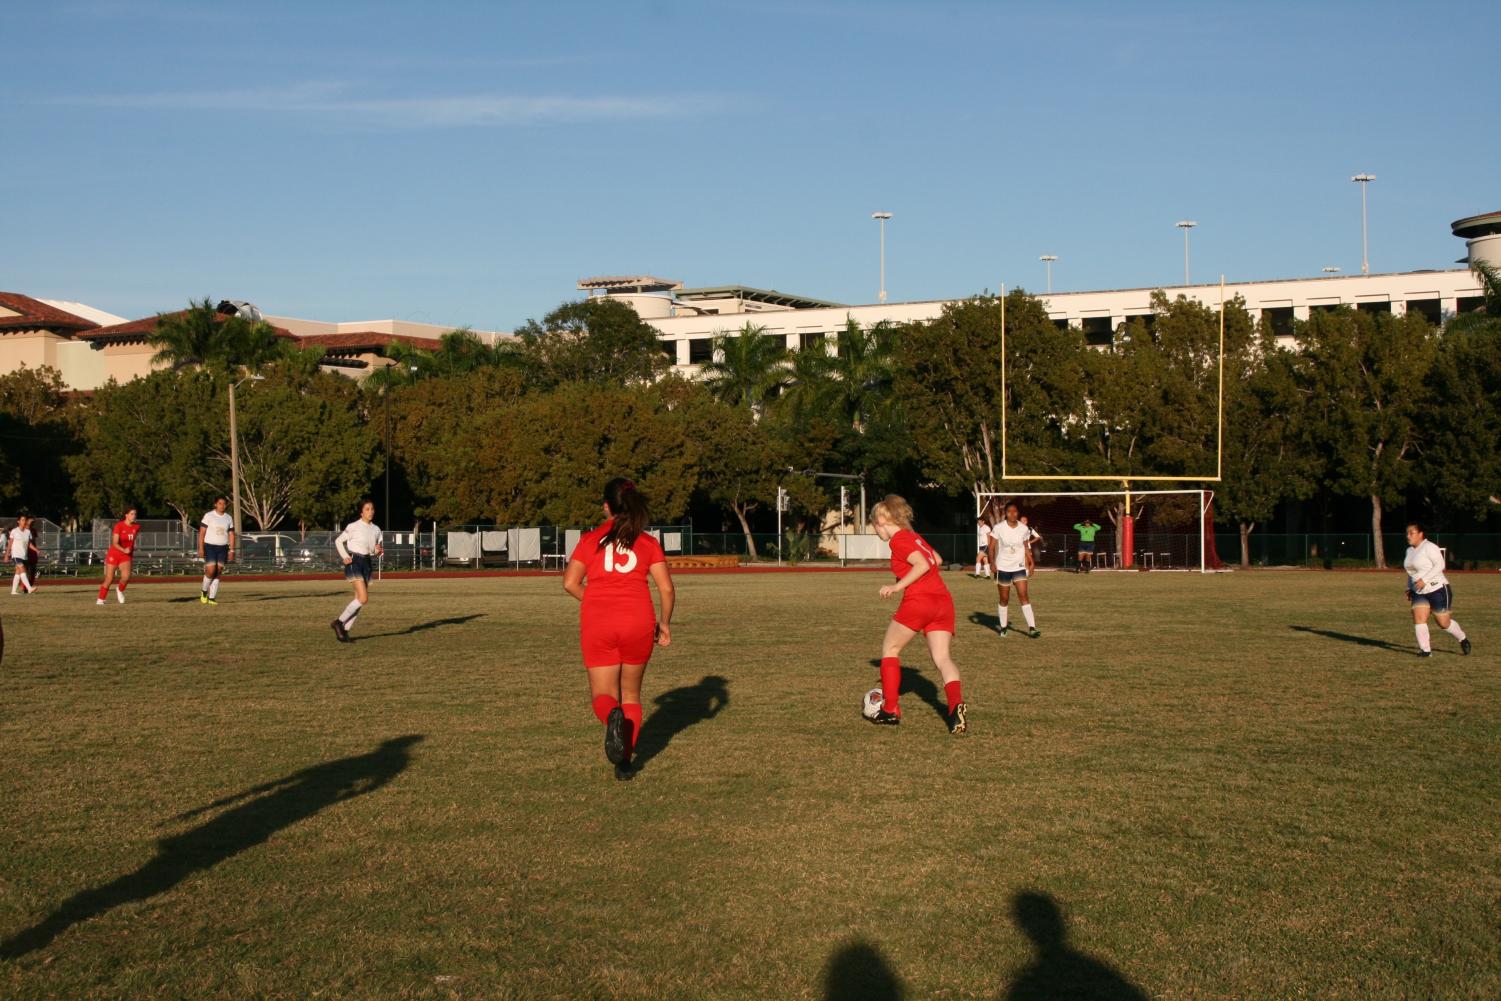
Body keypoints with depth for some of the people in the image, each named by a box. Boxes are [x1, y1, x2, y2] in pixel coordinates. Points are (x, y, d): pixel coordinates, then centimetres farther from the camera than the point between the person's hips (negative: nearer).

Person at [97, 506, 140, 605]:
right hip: (114, 554, -3)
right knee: (109, 579, 0)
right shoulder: (119, 526, -16)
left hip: (126, 556, 3)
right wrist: (124, 550, -39)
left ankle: (120, 590, 11)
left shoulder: (136, 527, -2)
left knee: (126, 576, -21)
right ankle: (100, 600, 19)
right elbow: (115, 543, -24)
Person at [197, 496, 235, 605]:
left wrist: (232, 550, 3)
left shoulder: (229, 518, 10)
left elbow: (231, 535, 12)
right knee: (211, 570, -15)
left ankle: (212, 598, 3)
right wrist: (201, 548, -10)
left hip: (223, 548, 4)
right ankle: (204, 592, 9)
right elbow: (201, 532, -3)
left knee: (217, 573, -1)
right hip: (210, 546, -4)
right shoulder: (208, 515, -1)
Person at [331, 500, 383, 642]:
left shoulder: (376, 529, 10)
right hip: (354, 561, -6)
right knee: (363, 598, -18)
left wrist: (378, 550, -5)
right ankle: (339, 622, -5)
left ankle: (345, 630, 10)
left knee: (359, 599, 3)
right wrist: (344, 556, -11)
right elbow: (338, 541, 3)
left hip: (367, 562, 6)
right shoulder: (353, 527, -6)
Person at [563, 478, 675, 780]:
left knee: (603, 696, 7)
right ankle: (624, 762, 9)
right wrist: (665, 623, 14)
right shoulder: (648, 543, 6)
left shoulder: (591, 539, 6)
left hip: (598, 626, -1)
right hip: (638, 622, 1)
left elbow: (570, 582, 0)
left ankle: (613, 717, -28)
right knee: (631, 694, 18)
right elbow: (666, 588, 1)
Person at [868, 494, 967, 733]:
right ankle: (956, 705, -26)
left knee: (890, 649, 12)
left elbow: (923, 564, -17)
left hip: (918, 601, -7)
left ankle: (890, 710, 11)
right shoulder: (914, 536, 21)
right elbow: (936, 560, 32)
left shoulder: (898, 540, -5)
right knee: (942, 658, -1)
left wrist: (898, 586, -13)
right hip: (943, 600, 7)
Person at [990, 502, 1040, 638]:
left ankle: (1031, 628, -13)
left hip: (1019, 567, 1)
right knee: (1004, 599, 7)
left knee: (1023, 596, -10)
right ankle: (1003, 626, 23)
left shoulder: (1024, 529, 0)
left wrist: (1029, 564, 3)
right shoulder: (999, 528, -8)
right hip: (1003, 567, -1)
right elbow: (991, 547, -4)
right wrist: (992, 564, -15)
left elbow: (1025, 548, 9)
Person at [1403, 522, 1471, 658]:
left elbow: (1440, 565, -20)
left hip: (1437, 589, -7)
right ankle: (1425, 650, -10)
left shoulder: (1429, 547, -13)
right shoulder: (1410, 550, 12)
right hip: (1419, 593, 7)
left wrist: (1424, 580, -27)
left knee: (1444, 623, 2)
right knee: (1418, 618, -12)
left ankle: (1463, 639, 28)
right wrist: (1409, 588, 13)